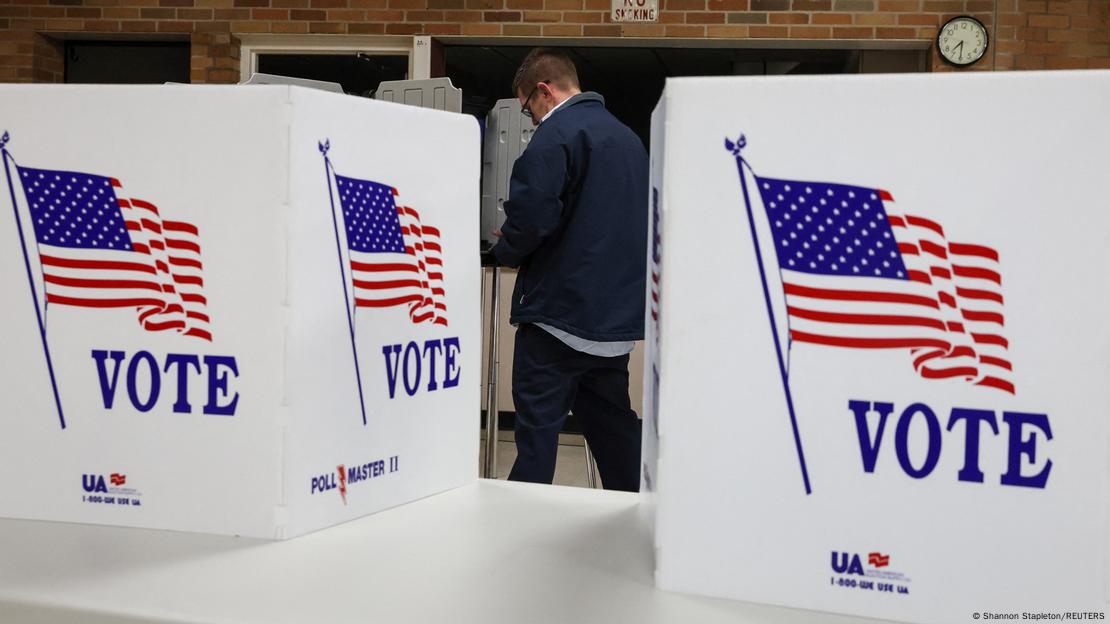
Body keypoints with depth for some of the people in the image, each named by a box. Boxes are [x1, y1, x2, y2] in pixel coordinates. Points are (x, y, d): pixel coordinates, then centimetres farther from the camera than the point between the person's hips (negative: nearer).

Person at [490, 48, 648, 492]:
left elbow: (532, 213, -21)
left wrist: (506, 251, 0)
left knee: (537, 422, -3)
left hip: (560, 308, -8)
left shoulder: (556, 134, -11)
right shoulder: (627, 136, 16)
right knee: (610, 419, 15)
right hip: (618, 314, 8)